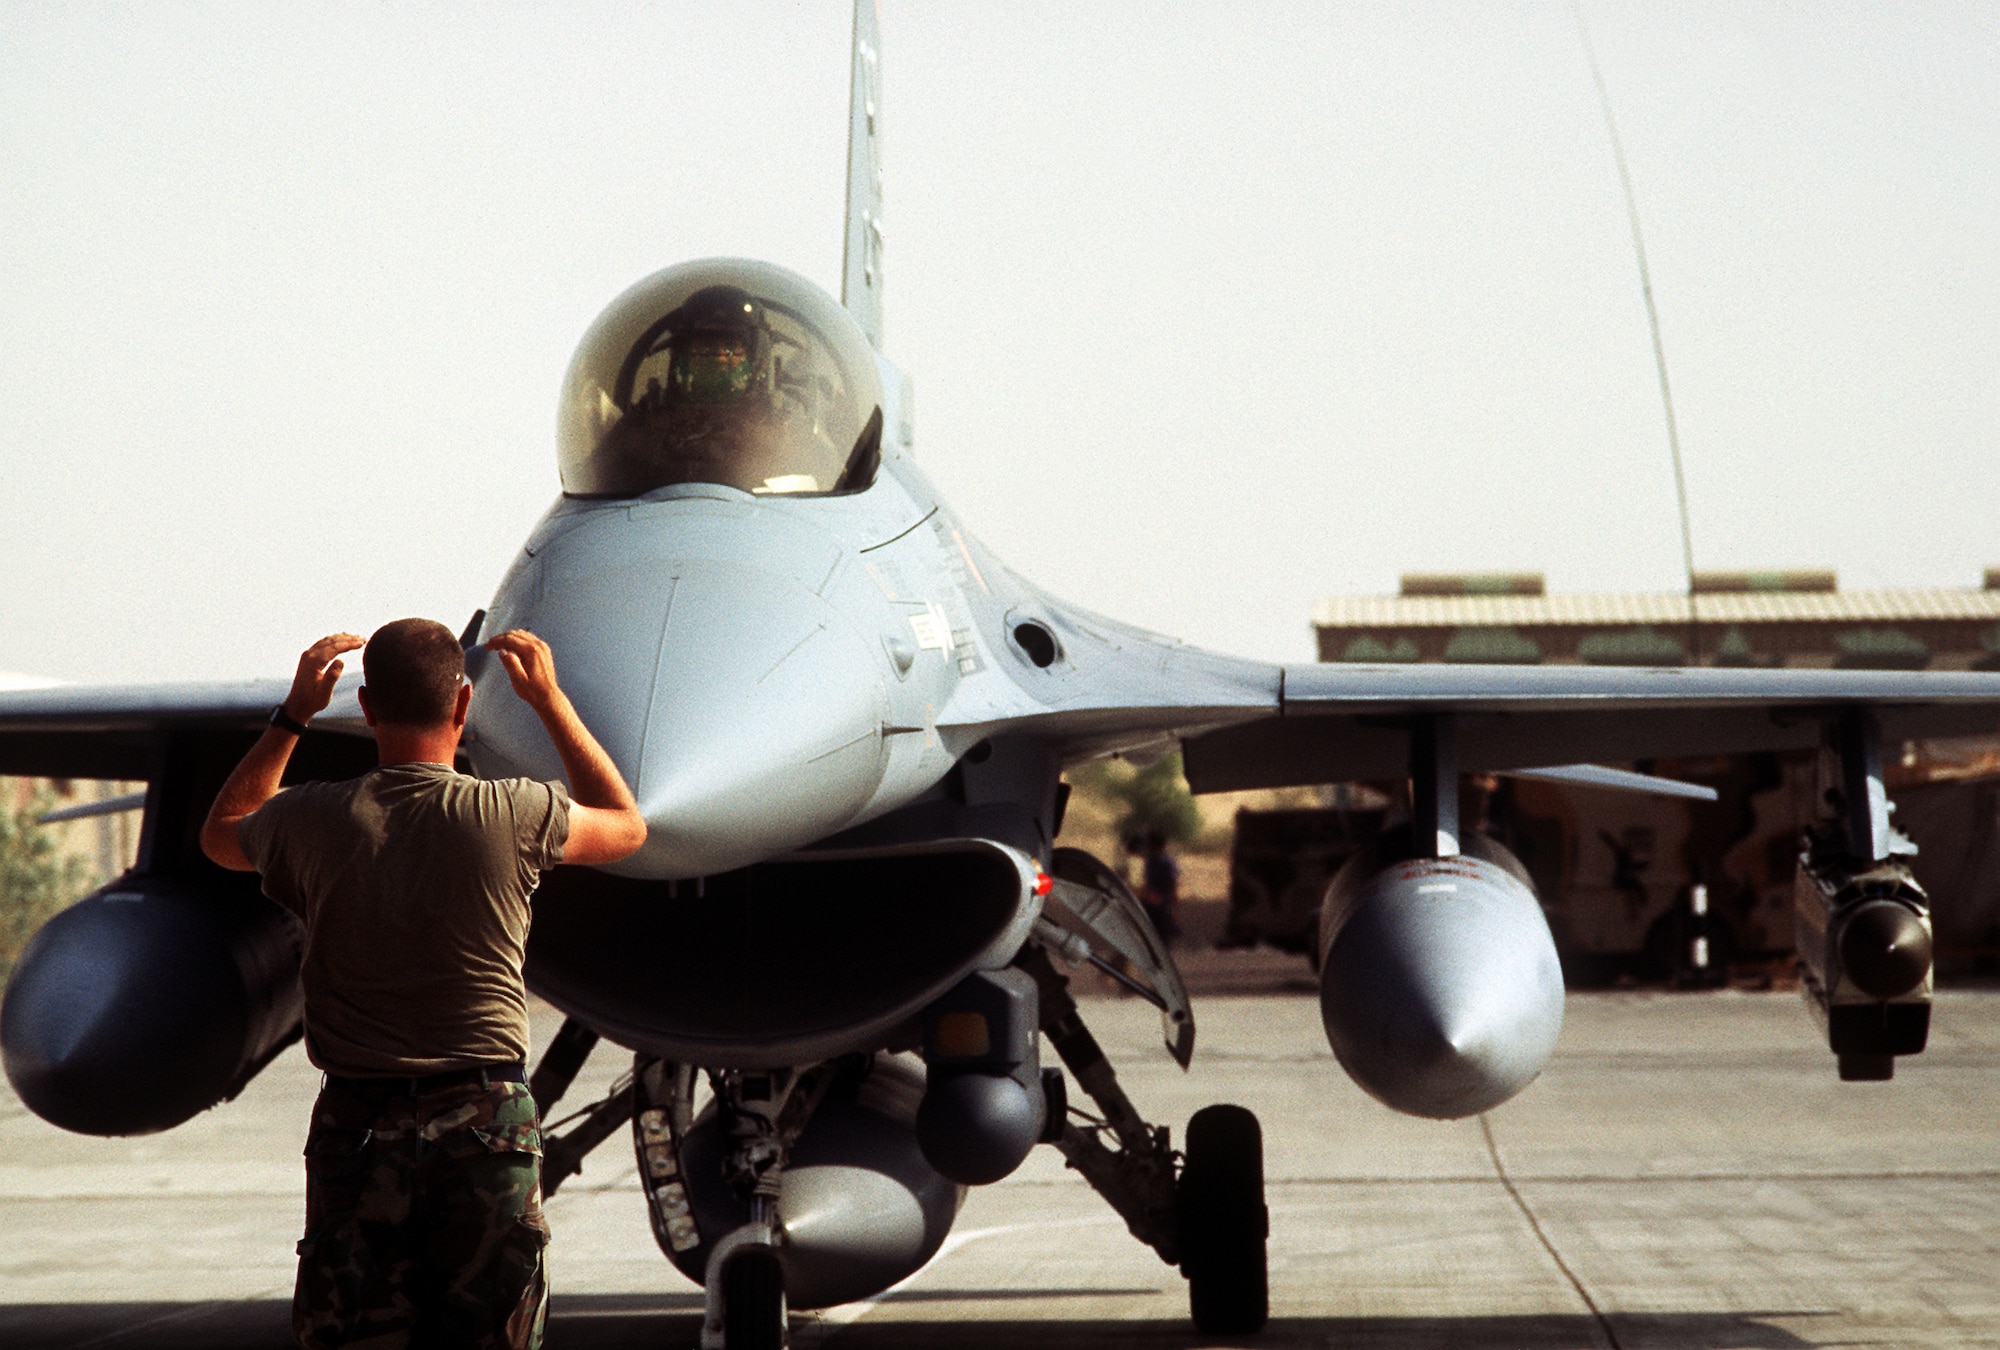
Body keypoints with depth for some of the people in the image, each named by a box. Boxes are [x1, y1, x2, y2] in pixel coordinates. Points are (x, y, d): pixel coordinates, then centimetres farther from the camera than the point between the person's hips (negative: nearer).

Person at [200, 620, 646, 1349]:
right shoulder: (510, 816, -8)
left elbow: (223, 833, 22)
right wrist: (550, 700, 20)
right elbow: (626, 825, 15)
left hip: (356, 1124, 1)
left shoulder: (314, 820, -4)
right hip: (487, 1121, -1)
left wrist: (294, 713, 23)